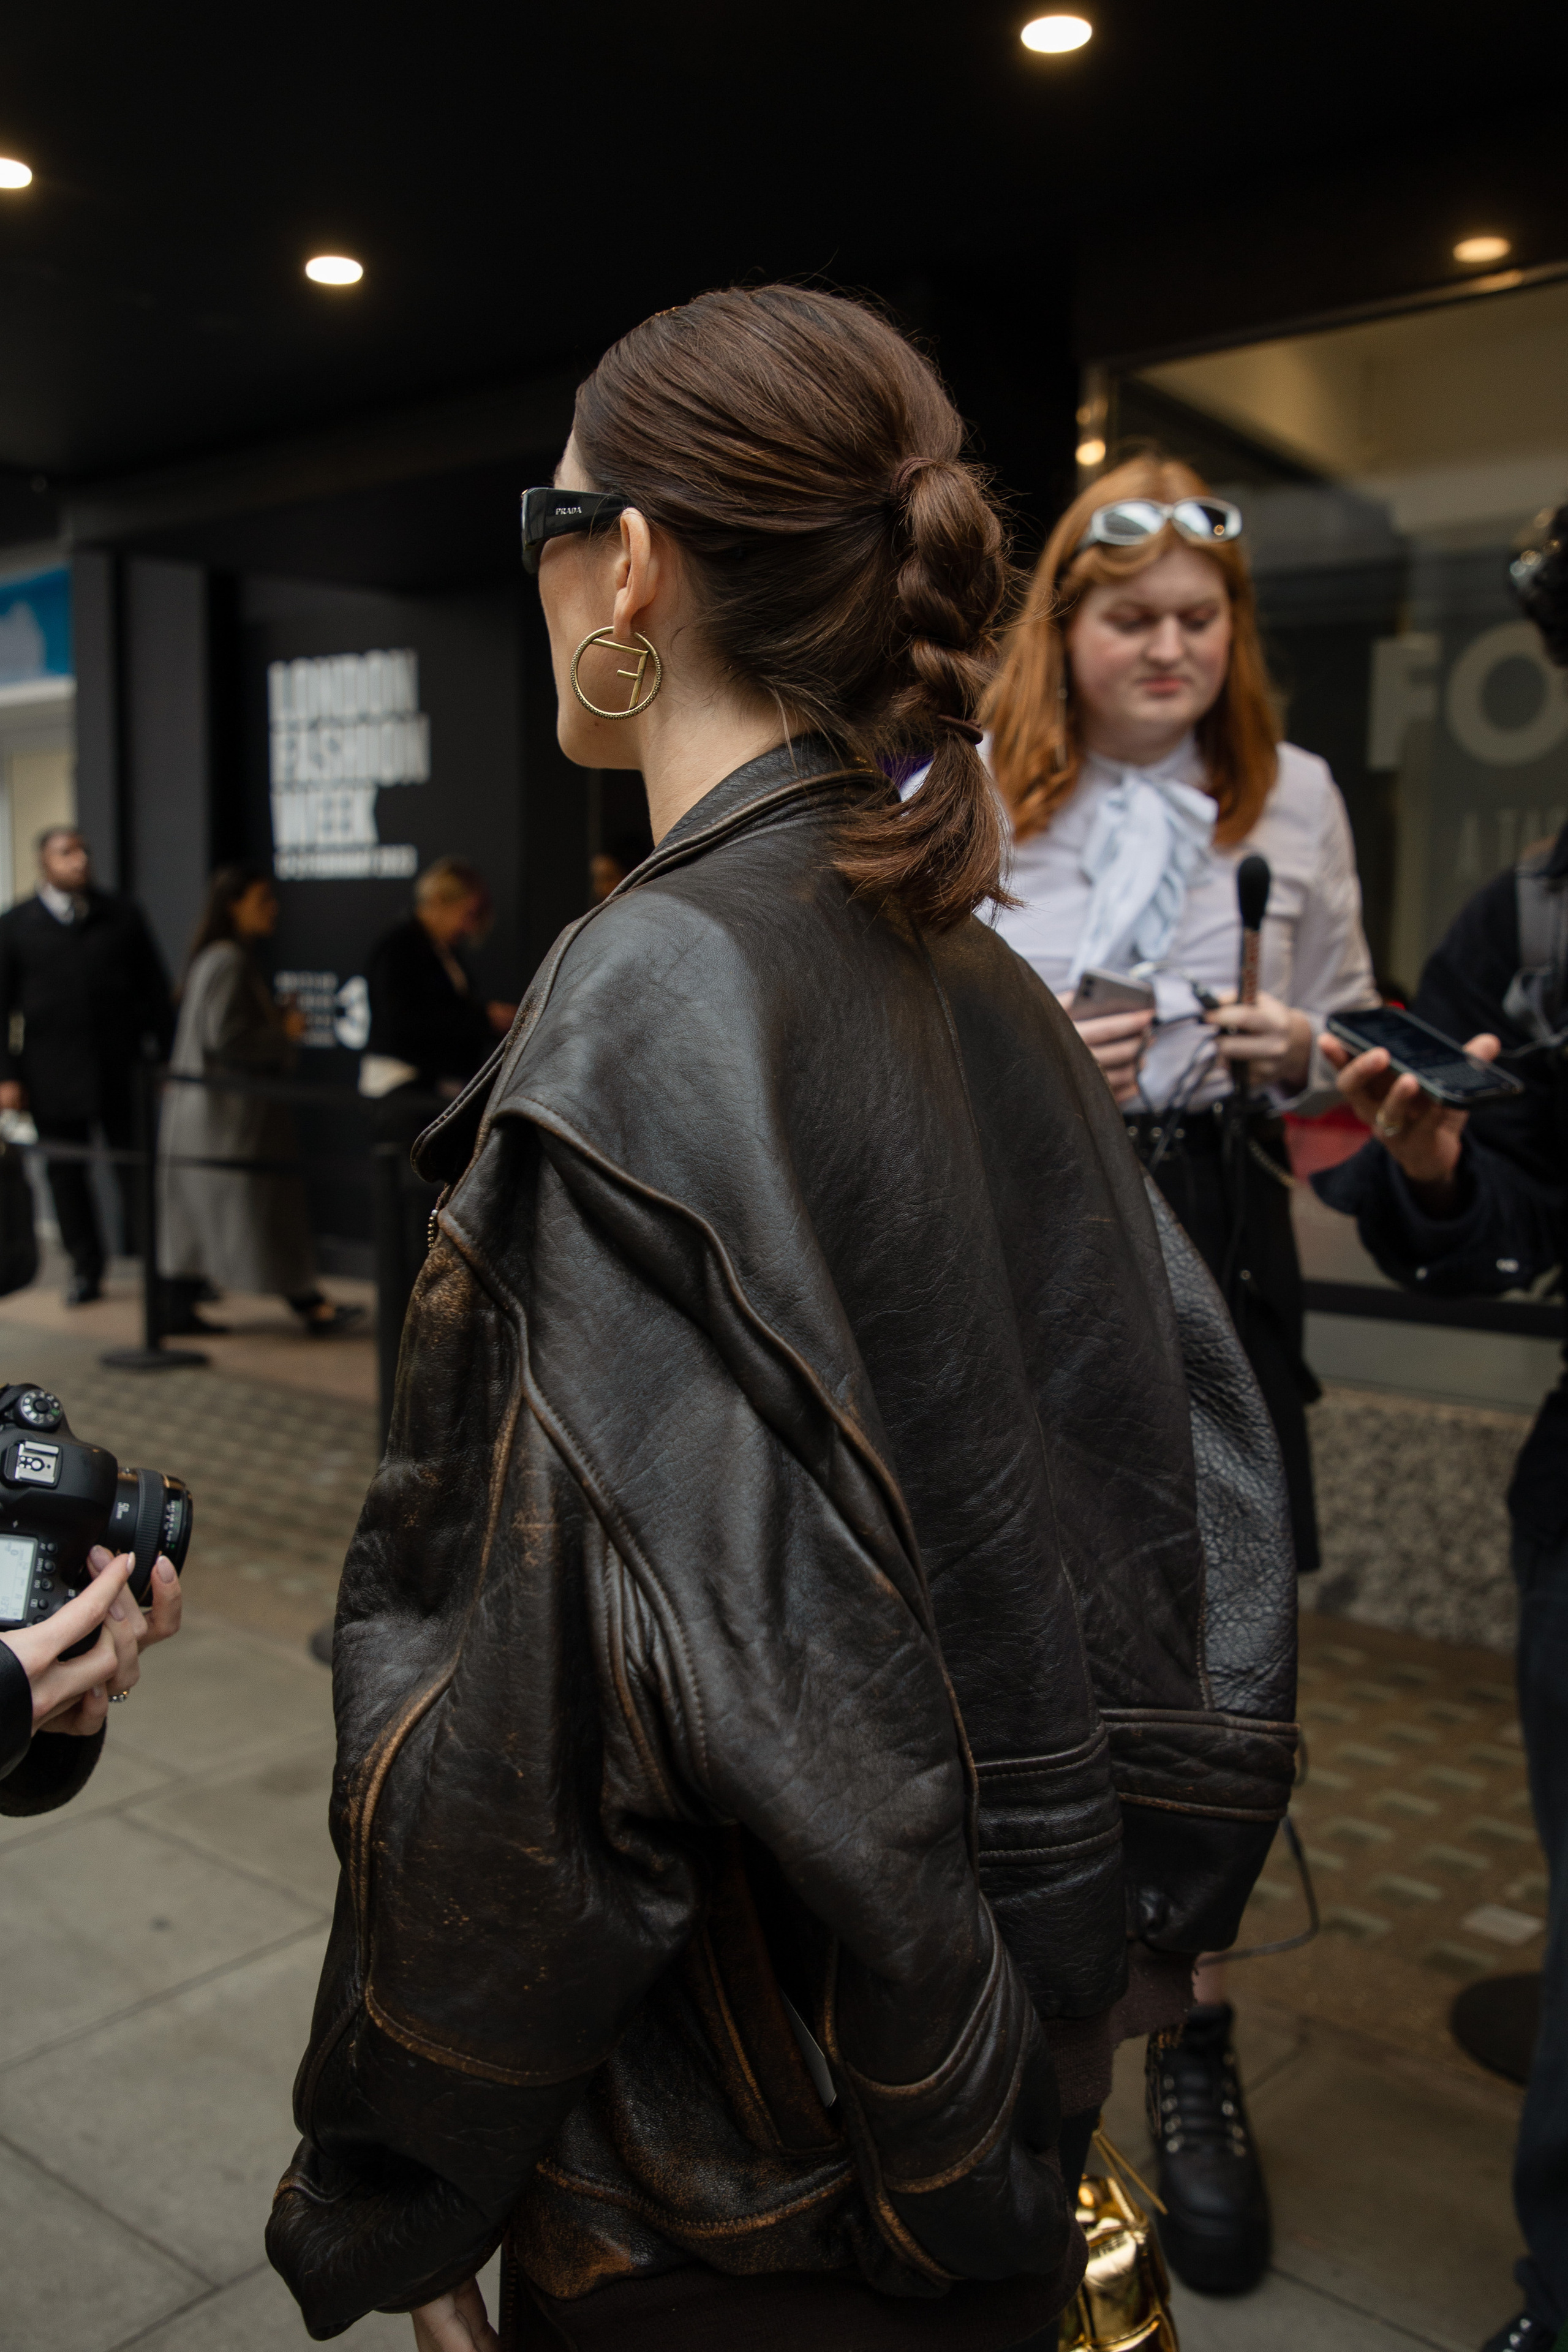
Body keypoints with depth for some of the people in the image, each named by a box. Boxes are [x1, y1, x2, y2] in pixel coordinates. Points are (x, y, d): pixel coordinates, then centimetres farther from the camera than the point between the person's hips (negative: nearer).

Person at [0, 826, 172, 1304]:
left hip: (120, 1068, 0)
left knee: (135, 1164, 2)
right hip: (52, 1075, 0)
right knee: (66, 1173, 7)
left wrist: (161, 1051, 2)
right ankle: (85, 1268, 18)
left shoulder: (123, 916, 8)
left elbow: (155, 988, 9)